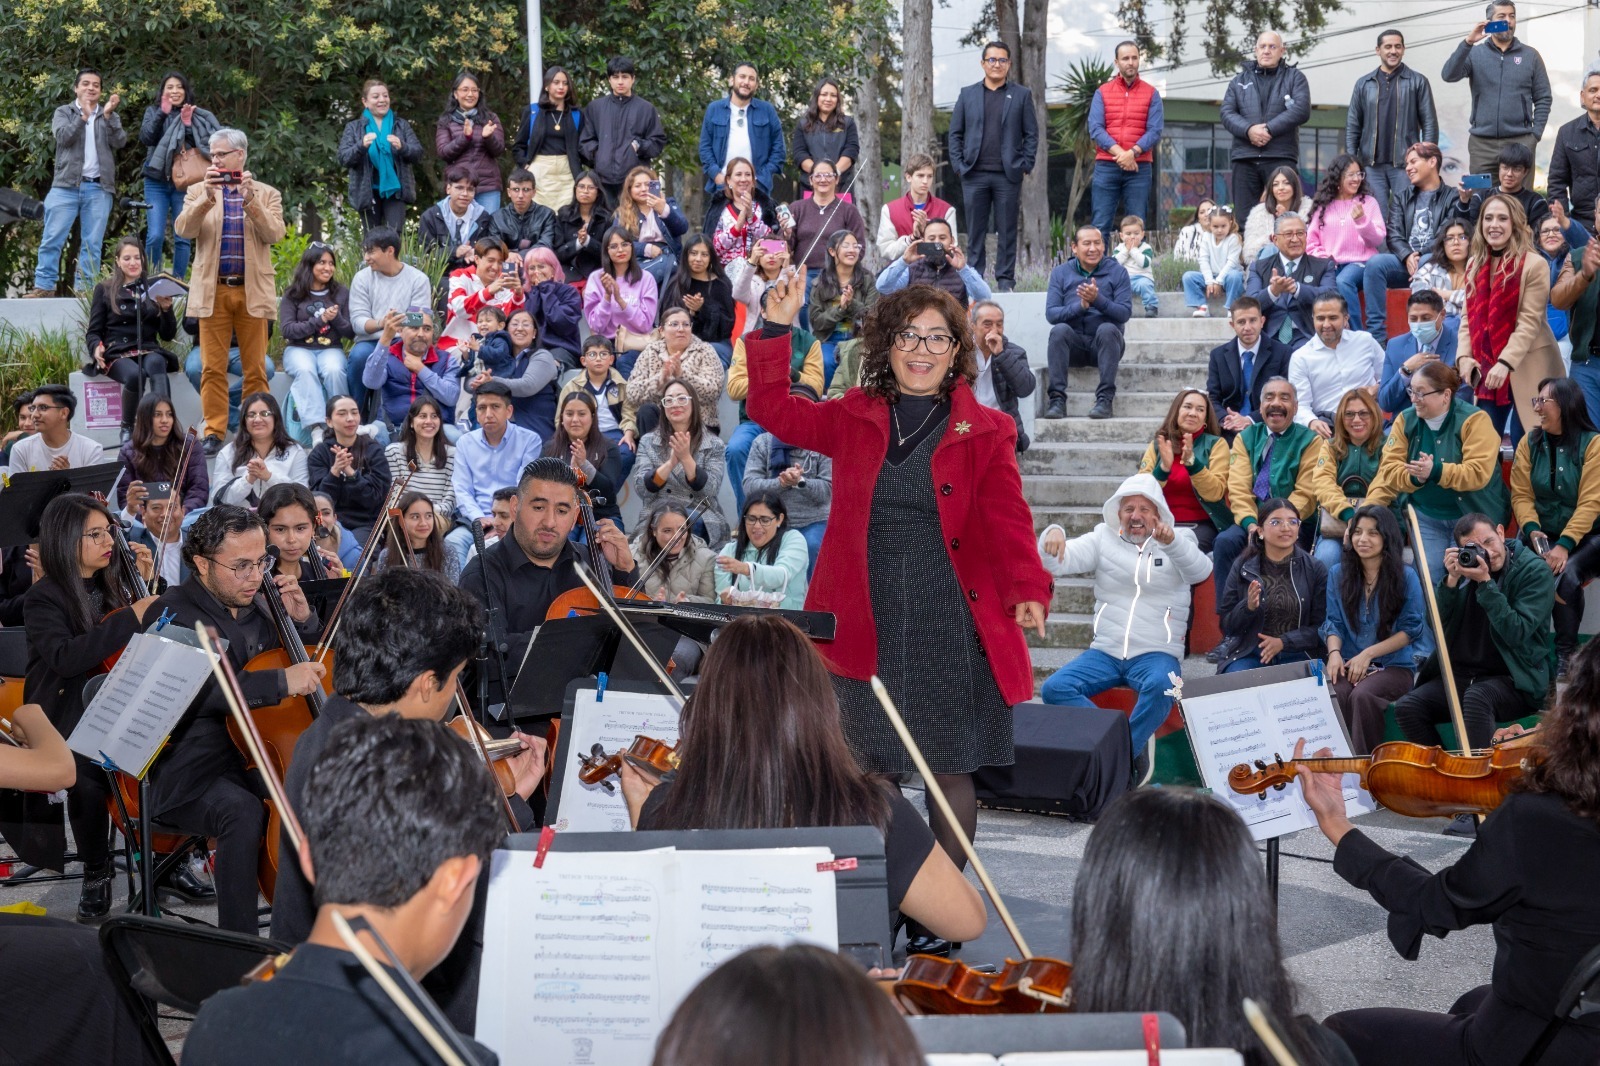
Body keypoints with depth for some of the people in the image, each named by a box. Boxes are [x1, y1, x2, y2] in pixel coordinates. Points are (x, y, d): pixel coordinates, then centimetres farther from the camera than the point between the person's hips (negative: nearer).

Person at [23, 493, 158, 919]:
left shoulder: (112, 587, 12)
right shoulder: (44, 599, -6)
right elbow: (64, 657, -24)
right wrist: (129, 618, -25)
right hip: (65, 715, -5)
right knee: (89, 776, -34)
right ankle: (95, 873, -10)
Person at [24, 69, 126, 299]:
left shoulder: (110, 117, 16)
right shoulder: (63, 112, 11)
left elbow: (120, 141, -1)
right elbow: (63, 137, -8)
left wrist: (107, 115, -15)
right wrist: (83, 116, -20)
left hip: (99, 188, 1)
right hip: (66, 186, -1)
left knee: (92, 243, -1)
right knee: (53, 238, -7)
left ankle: (85, 289, 1)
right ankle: (44, 286, -5)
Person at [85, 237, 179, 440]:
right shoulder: (104, 290, 15)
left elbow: (168, 335, 15)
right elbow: (93, 332, 11)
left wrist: (166, 309, -4)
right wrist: (96, 347, -12)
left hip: (148, 350, 1)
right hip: (117, 353, -1)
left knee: (156, 363, -37)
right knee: (135, 374, -37)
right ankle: (127, 428, -19)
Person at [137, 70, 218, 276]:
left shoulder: (197, 116, 8)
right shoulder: (154, 112, 10)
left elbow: (207, 146, 0)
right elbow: (145, 138, -5)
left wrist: (189, 126, -13)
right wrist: (162, 113, -13)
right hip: (157, 182, 0)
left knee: (182, 238, 1)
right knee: (155, 236, -9)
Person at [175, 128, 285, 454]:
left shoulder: (266, 195, 9)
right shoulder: (199, 192, 11)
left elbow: (274, 234, -6)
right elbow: (183, 229, -5)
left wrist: (251, 200, -16)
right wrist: (206, 197, -16)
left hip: (253, 291, 0)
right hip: (212, 291, 1)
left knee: (255, 368, 2)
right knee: (212, 368, -1)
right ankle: (214, 434, 4)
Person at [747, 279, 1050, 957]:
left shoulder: (985, 432, 2)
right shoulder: (855, 420, 8)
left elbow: (1008, 521, -6)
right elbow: (773, 410, 4)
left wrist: (1028, 590, -22)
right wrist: (776, 329, -6)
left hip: (951, 622, -1)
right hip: (867, 621, 2)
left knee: (951, 767, 3)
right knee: (865, 768, 4)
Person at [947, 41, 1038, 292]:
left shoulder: (1021, 95, 9)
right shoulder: (967, 94, 12)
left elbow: (1031, 134, 7)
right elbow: (955, 133, 11)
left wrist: (1026, 166, -3)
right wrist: (959, 165, 1)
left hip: (1008, 175, -1)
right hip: (975, 175, 1)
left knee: (1007, 231, 1)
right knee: (975, 231, 2)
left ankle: (1005, 280, 6)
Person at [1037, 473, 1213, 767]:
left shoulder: (1179, 541, 7)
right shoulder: (1104, 538, 12)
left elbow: (1200, 571, -15)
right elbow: (1058, 564, 0)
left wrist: (1172, 542, -37)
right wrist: (1053, 534, -25)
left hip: (1156, 654, -3)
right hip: (1105, 651, 3)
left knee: (1160, 687, -37)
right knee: (1054, 688, -21)